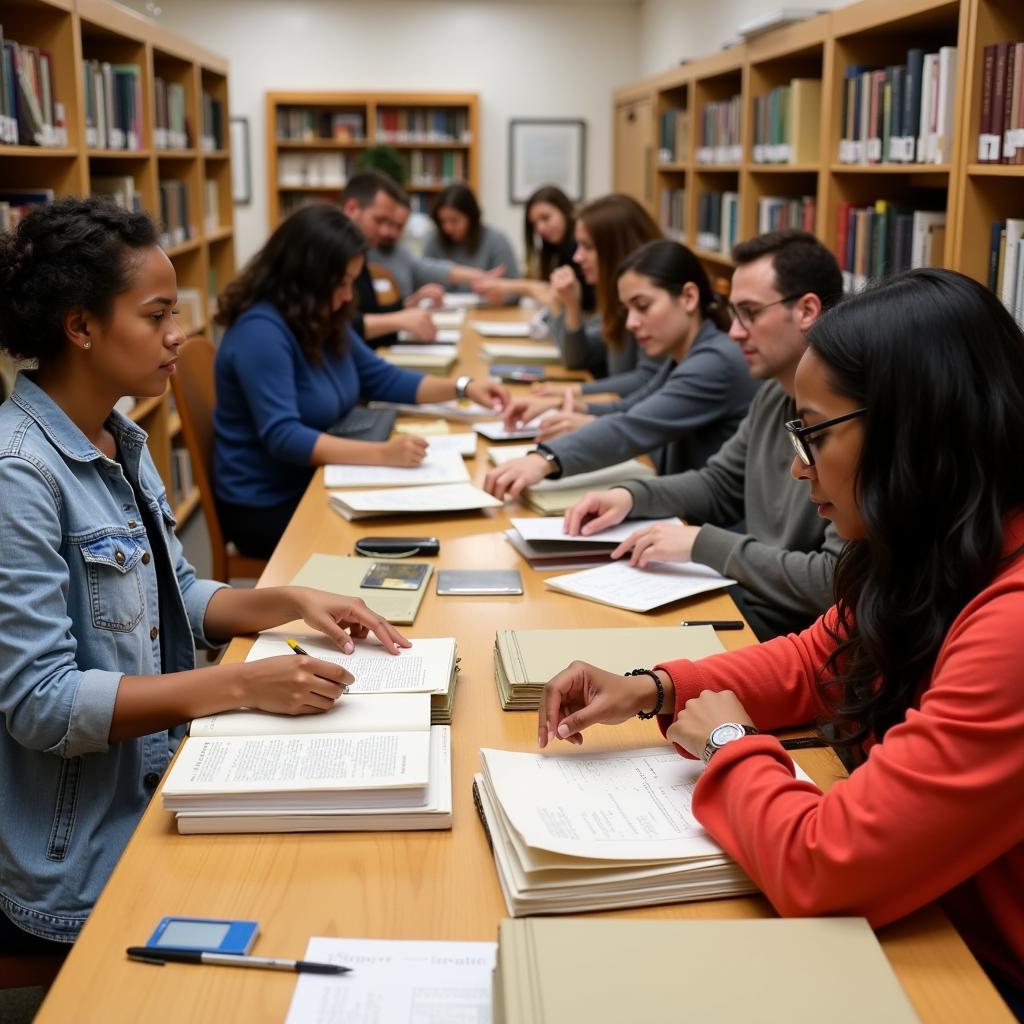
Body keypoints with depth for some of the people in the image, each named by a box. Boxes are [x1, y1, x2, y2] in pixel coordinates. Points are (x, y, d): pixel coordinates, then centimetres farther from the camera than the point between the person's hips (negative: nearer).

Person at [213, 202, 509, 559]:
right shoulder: (261, 330, -22)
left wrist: (462, 387, 5)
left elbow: (381, 378, 16)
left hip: (314, 484, 8)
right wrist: (381, 453, -38)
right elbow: (283, 437, -30)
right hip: (267, 507, -8)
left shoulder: (322, 321, 5)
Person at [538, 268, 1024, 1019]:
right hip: (926, 927, 7)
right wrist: (652, 691, 0)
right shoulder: (939, 559, -2)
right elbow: (815, 662, 14)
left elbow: (819, 866, -31)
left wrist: (730, 745, -12)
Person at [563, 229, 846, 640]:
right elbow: (719, 484, 21)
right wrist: (630, 495, 2)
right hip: (738, 602, 8)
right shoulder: (773, 396, 8)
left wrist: (704, 544, -21)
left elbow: (840, 579, -28)